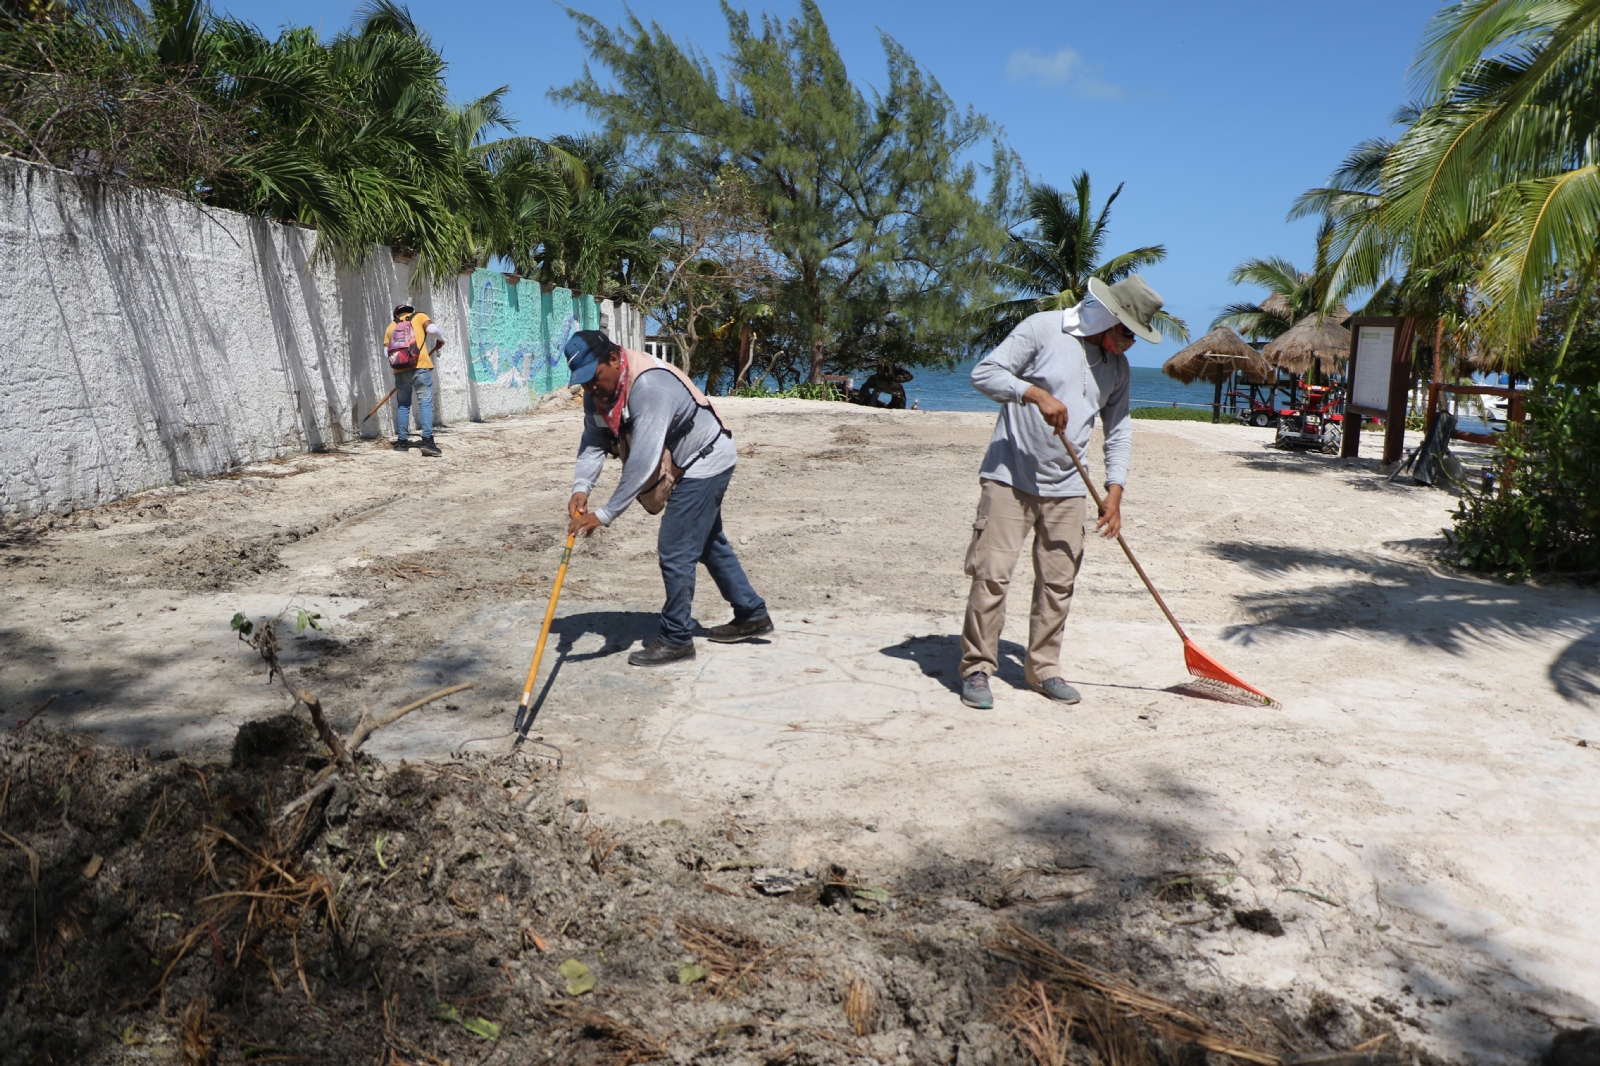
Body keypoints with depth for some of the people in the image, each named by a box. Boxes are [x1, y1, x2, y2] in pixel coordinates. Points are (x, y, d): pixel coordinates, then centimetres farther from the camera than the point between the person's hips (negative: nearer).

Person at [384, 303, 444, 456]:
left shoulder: (391, 326, 22)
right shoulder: (419, 316, 14)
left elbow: (386, 351, 11)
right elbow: (432, 329, -5)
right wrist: (440, 340, 13)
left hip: (400, 370, 3)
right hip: (420, 366, -3)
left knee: (403, 405, 14)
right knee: (425, 402, -6)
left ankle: (402, 441, 14)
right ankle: (427, 441, -18)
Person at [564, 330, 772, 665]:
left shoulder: (650, 386, -35)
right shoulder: (599, 389, -6)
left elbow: (643, 460, -39)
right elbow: (593, 443, -11)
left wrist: (605, 515, -39)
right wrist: (580, 488, -29)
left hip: (707, 460, -10)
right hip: (692, 465, 10)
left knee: (675, 550, -9)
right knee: (708, 543, 20)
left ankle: (677, 640, 5)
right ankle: (752, 615, 33)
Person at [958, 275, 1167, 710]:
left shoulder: (1118, 365, 12)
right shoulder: (1043, 329, -6)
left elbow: (1119, 430, 15)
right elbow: (985, 372, -12)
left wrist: (1114, 489, 4)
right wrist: (1036, 393, -25)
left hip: (1066, 488, 6)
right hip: (1010, 478, -6)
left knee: (1059, 581, 7)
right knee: (991, 572, -8)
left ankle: (1043, 668, 20)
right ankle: (977, 668, 4)